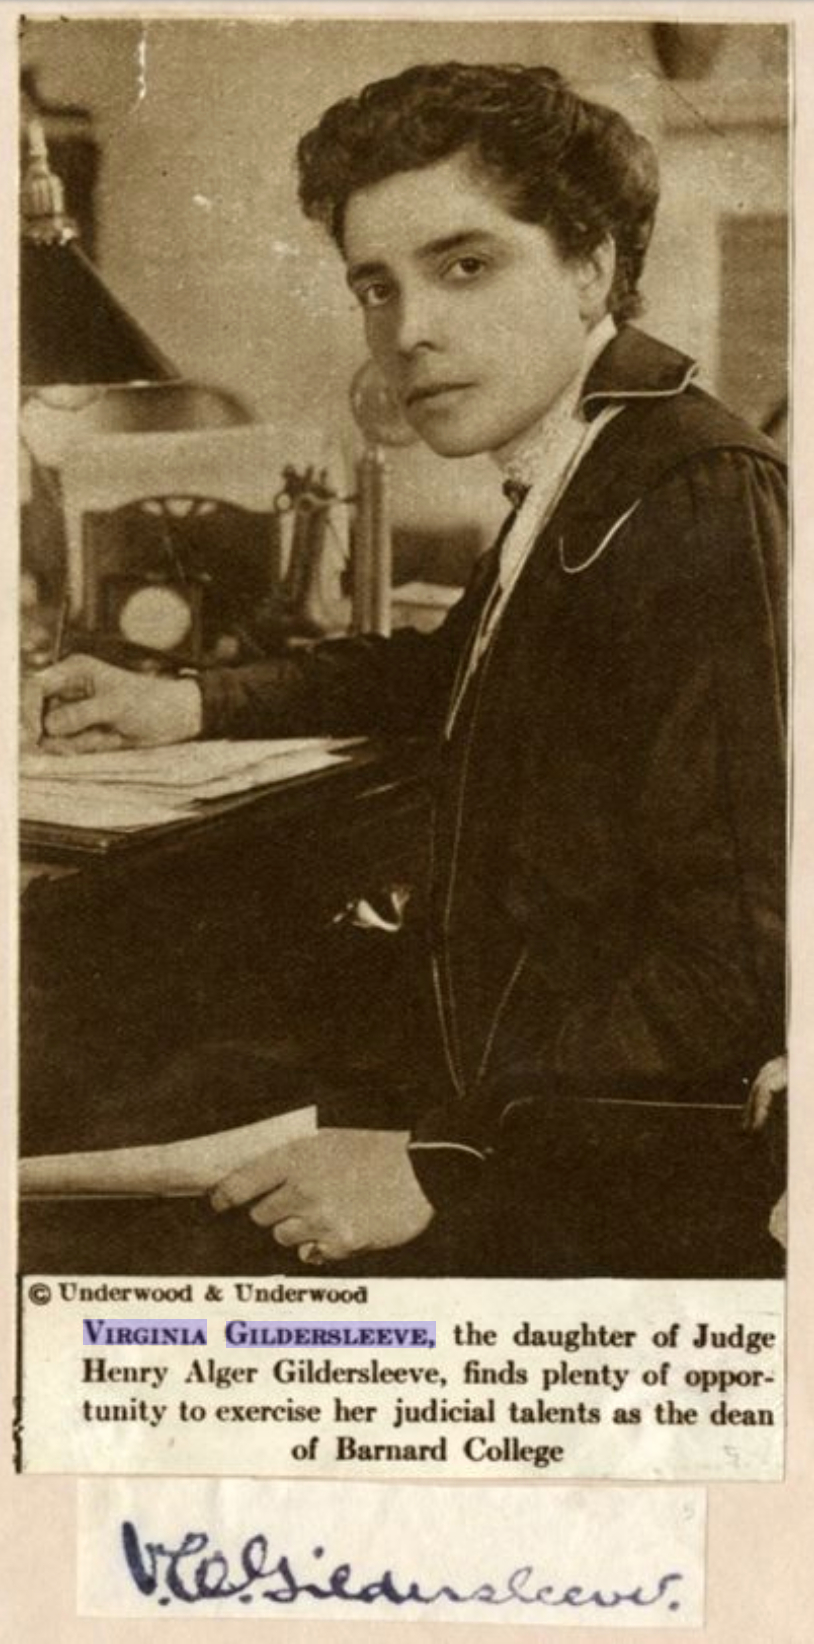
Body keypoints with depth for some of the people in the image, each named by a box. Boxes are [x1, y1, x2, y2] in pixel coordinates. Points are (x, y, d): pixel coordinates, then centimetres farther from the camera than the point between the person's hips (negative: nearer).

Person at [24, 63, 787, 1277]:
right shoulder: (576, 487, 5)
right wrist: (193, 706, 18)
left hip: (628, 1221, -8)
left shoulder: (706, 511, -24)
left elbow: (735, 959, -29)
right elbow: (456, 669, 26)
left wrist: (441, 1165, -25)